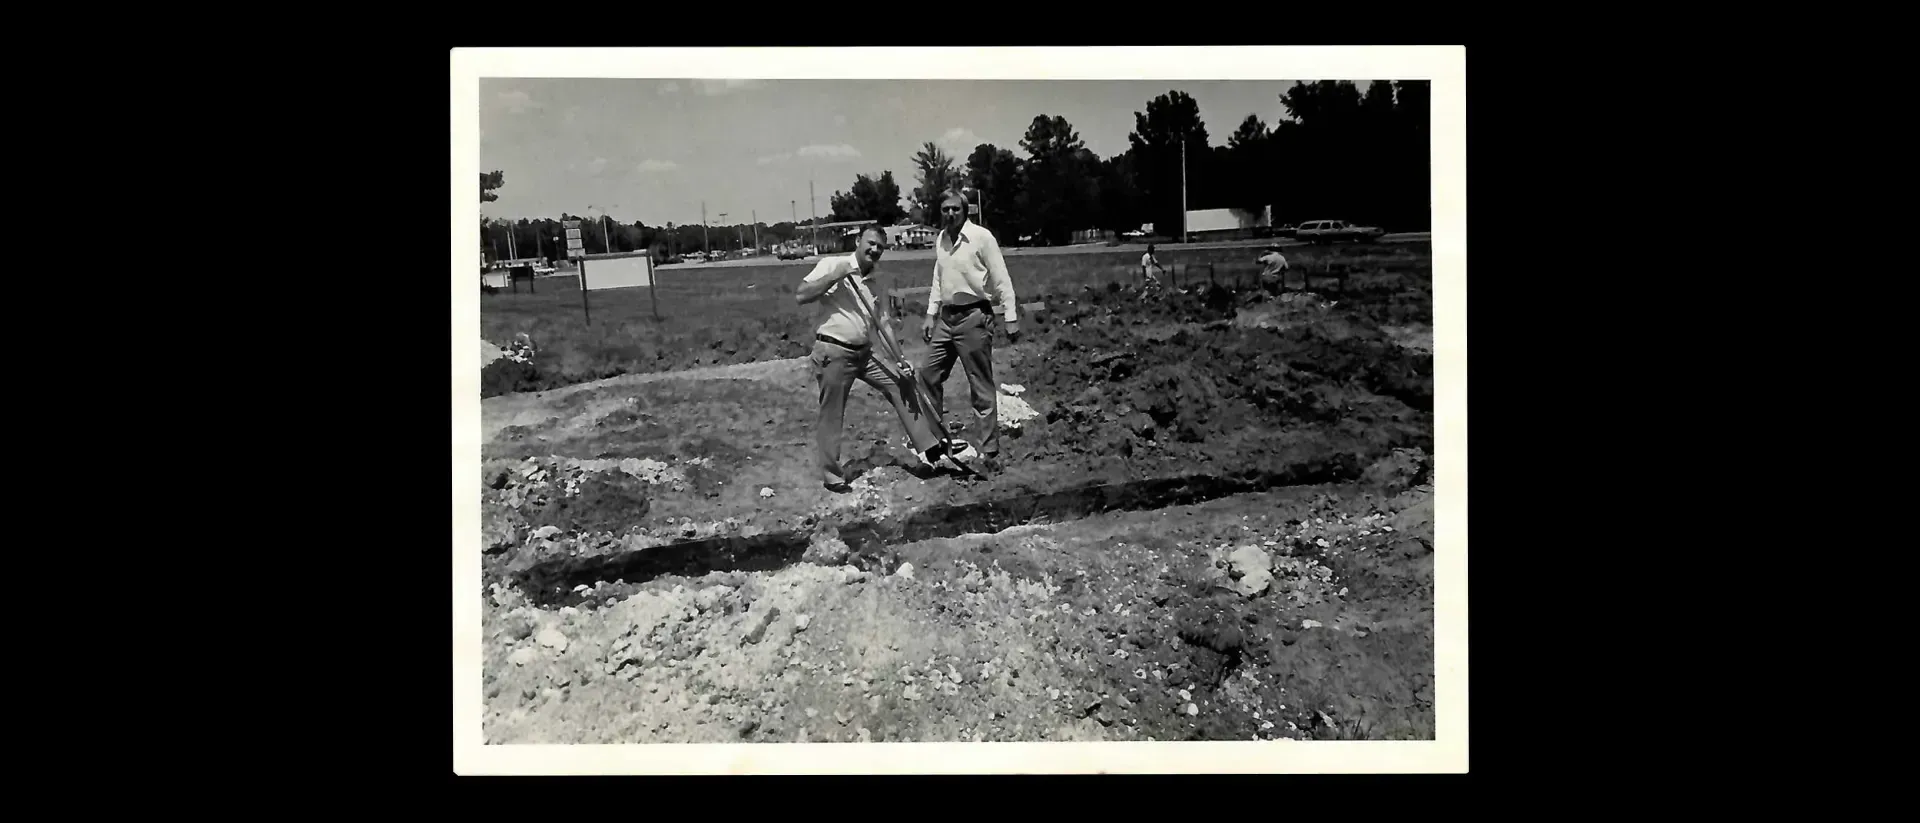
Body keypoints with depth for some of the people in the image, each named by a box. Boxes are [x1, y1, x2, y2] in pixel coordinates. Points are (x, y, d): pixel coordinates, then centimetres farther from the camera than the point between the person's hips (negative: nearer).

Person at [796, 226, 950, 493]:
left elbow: (882, 324, 13)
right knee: (831, 417, 1)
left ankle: (930, 447, 14)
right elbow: (800, 295, -17)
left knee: (901, 387, 6)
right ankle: (831, 476, 14)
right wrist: (834, 276, -23)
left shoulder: (874, 281, 11)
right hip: (833, 353, -7)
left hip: (864, 352, 7)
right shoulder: (832, 265, -9)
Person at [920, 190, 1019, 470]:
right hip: (946, 317, 7)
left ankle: (989, 452, 5)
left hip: (974, 317, -7)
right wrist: (930, 315, 16)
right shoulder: (940, 240, 9)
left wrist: (1010, 318, -12)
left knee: (981, 388, -2)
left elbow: (1001, 280, -10)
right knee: (929, 375, 9)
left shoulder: (981, 237, -11)